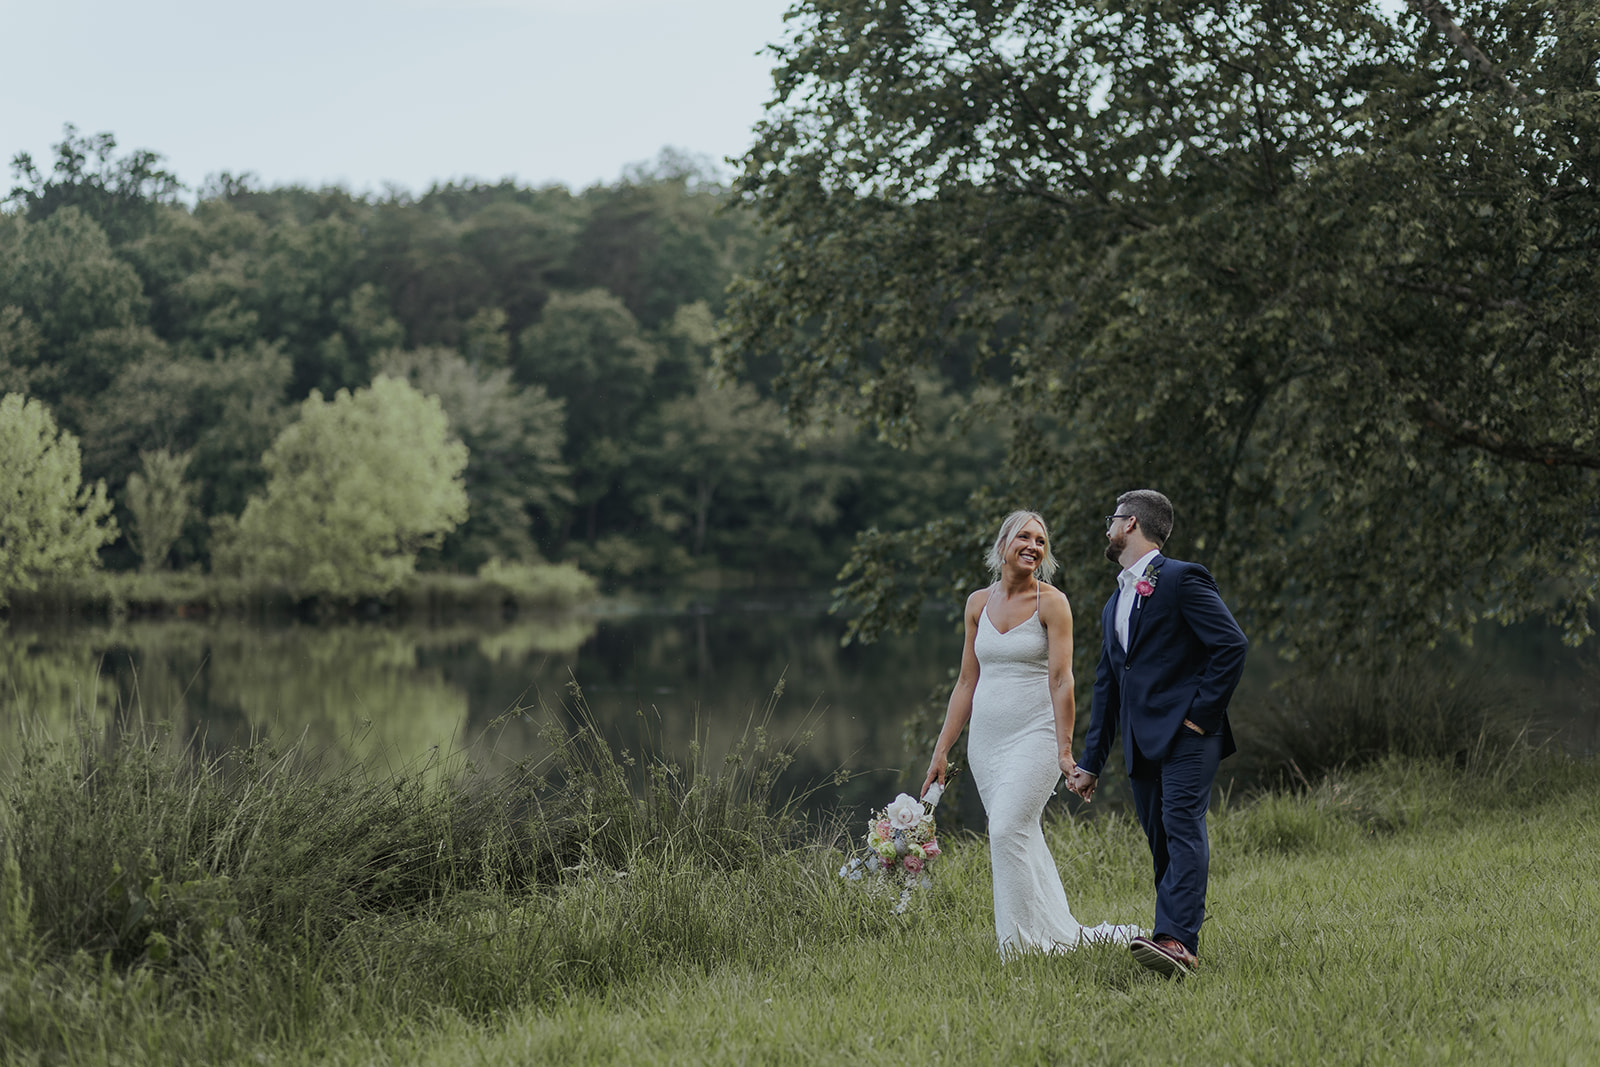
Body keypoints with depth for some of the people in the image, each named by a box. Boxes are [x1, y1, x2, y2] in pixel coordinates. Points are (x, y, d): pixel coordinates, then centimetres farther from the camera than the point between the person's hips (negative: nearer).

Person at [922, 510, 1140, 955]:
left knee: (1008, 831, -16)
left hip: (1035, 735, -5)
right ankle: (1064, 934, 15)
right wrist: (942, 749, 11)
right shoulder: (978, 603, 11)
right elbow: (967, 682, 14)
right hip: (987, 738, 5)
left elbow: (1061, 680, -8)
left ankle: (1022, 942, -10)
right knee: (1023, 839, 7)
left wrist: (1065, 749, -15)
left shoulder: (1051, 601, -3)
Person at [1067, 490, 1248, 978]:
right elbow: (1106, 685, 25)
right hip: (1141, 744, 9)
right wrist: (1090, 762, 21)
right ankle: (1182, 941, 9)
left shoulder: (1182, 579, -4)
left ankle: (1175, 940, -31)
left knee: (1182, 829, -18)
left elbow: (1232, 645, -12)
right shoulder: (1114, 604, 23)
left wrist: (1203, 710, -13)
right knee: (1160, 841, 6)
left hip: (1185, 735, -8)